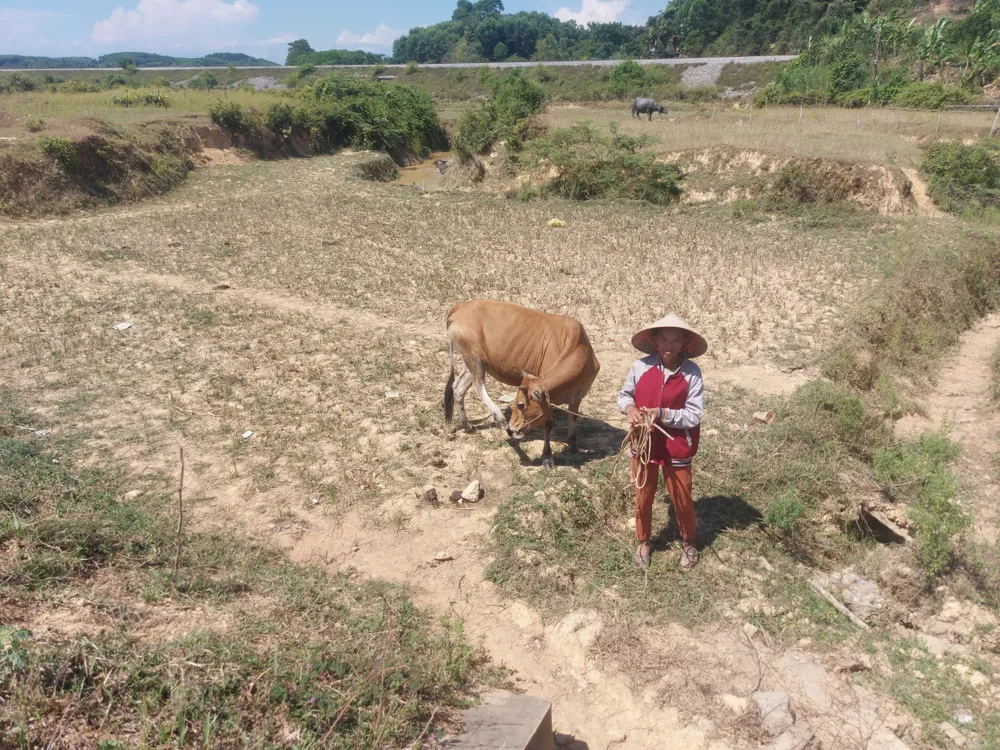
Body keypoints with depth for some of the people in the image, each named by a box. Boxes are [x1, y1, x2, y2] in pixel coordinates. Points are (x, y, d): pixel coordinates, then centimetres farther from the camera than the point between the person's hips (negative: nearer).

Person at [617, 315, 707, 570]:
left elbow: (694, 415, -16)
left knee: (682, 499, 16)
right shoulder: (640, 367, -12)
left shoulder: (692, 373, -16)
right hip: (644, 444, 2)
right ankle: (643, 542, 42)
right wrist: (628, 408, -18)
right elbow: (624, 395, 3)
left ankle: (688, 543, 43)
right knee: (642, 497, 18)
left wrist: (663, 414, -27)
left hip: (677, 448, -1)